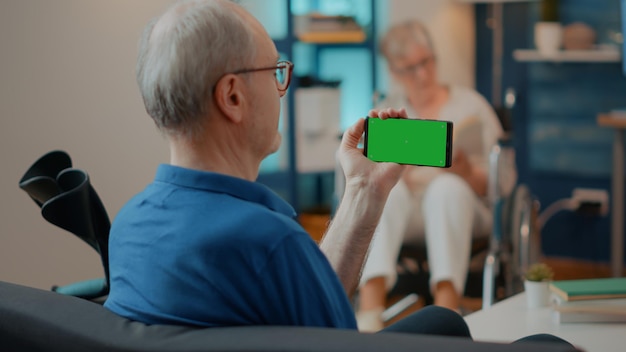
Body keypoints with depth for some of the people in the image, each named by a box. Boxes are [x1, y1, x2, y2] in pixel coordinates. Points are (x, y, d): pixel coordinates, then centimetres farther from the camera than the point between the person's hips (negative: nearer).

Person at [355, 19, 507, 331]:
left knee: (447, 187, -35)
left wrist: (467, 173, -16)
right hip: (401, 212, 1)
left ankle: (446, 313, -51)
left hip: (459, 207, -1)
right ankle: (369, 311, -51)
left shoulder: (470, 105, 12)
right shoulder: (385, 114, 18)